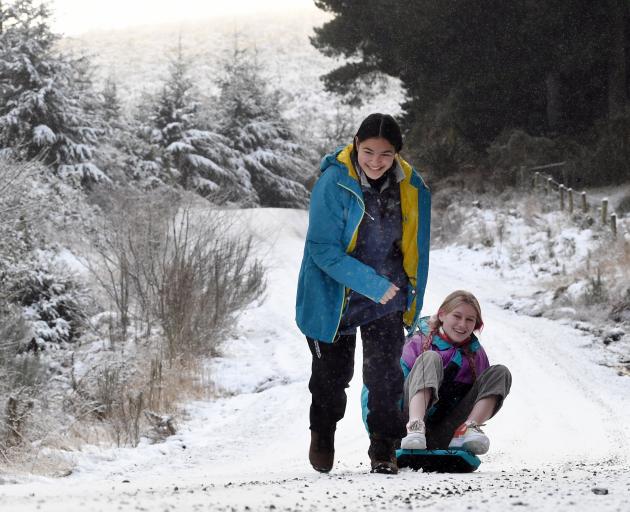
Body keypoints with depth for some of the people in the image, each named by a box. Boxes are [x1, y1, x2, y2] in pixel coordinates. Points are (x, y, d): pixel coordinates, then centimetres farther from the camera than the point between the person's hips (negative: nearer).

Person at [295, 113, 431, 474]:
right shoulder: (333, 183, -21)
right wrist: (370, 283, -30)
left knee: (385, 375, -8)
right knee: (332, 374, 12)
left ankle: (385, 451, 5)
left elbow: (417, 251, 5)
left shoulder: (412, 189, -8)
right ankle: (323, 434, 40)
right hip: (333, 295, -2)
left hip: (387, 298, 2)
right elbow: (324, 249, -22)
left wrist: (413, 303, 5)